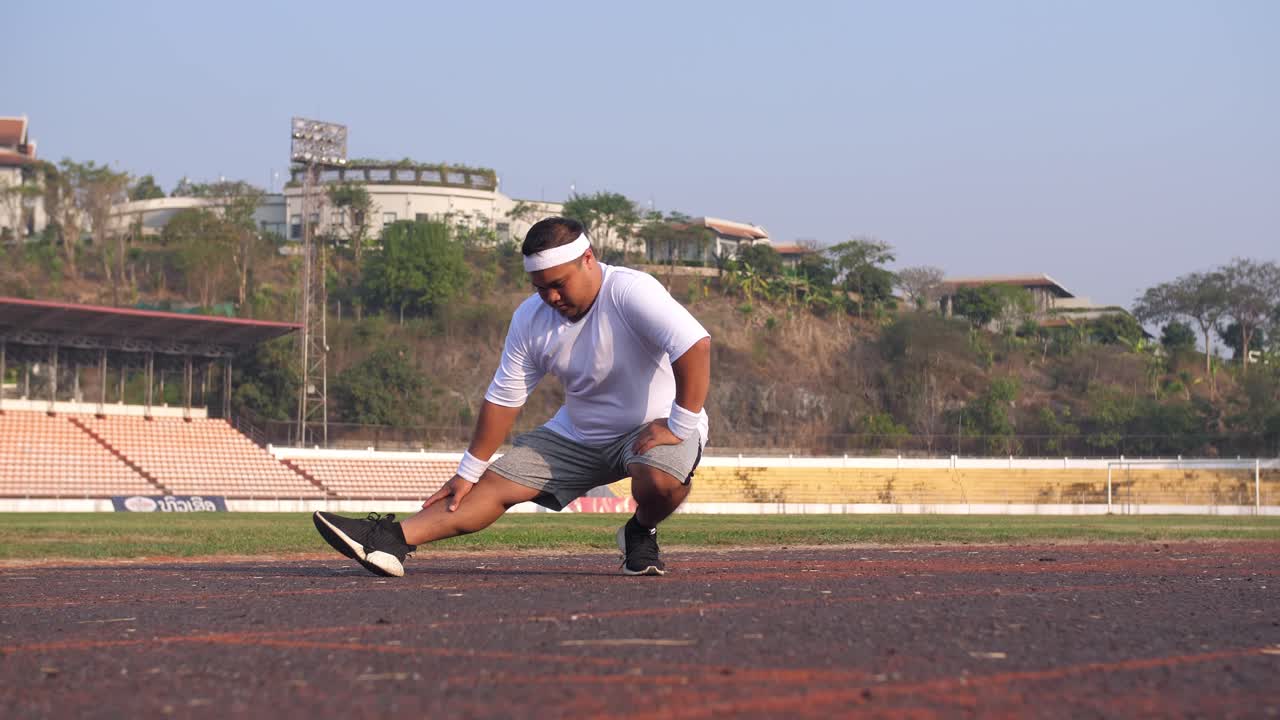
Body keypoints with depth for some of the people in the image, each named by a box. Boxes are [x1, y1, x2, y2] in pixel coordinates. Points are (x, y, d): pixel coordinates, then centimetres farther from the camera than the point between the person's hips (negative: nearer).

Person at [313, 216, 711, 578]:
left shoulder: (629, 291, -25)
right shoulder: (530, 318, -4)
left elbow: (695, 346, -34)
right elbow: (503, 399, 1)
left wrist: (679, 427, -32)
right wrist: (468, 472, 1)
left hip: (652, 426, -5)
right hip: (577, 434, 6)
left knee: (658, 479, -38)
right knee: (497, 482, -8)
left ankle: (641, 534, -3)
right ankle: (391, 541, -20)